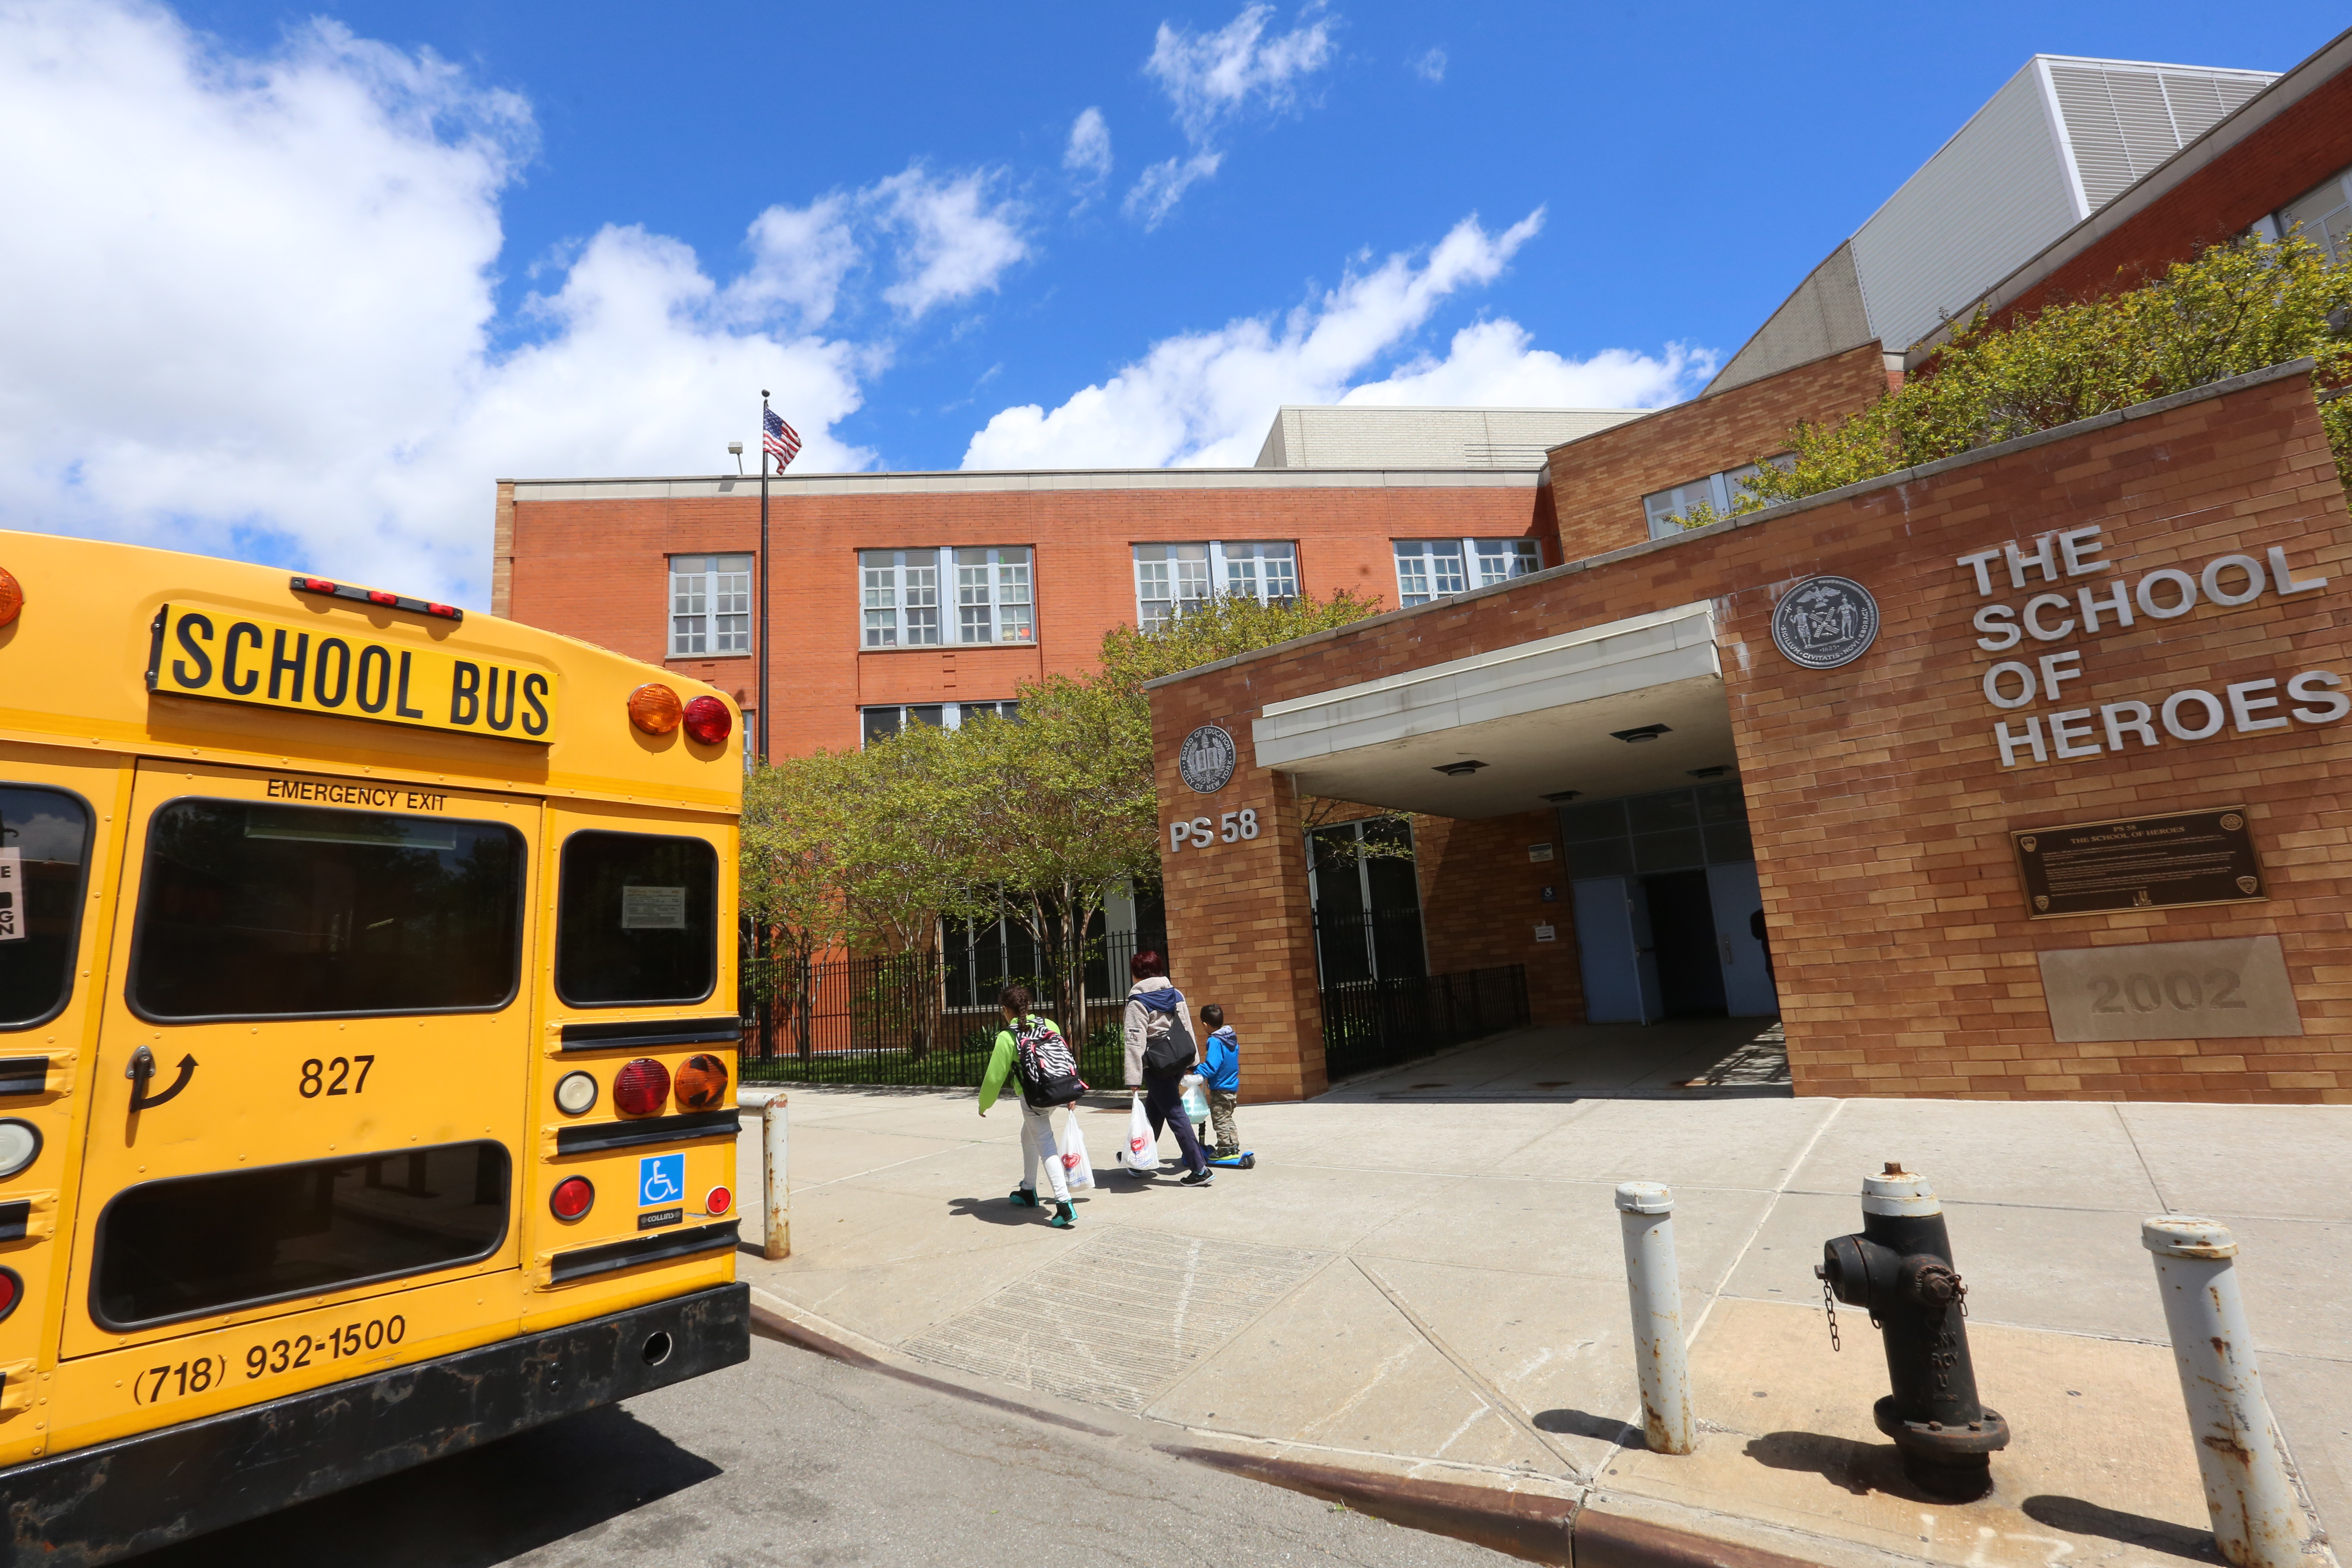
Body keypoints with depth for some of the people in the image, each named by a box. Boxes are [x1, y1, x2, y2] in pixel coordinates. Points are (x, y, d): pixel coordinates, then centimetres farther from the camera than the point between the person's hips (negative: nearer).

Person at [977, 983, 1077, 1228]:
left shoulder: (1007, 1037, -9)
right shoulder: (1049, 1025, 5)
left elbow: (995, 1076, -5)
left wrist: (984, 1104, 11)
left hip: (1032, 1098, -6)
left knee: (1046, 1146, -5)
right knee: (1029, 1136, 26)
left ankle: (1064, 1205, -16)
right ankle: (1028, 1191, 38)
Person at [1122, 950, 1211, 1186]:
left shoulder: (1138, 1001, -12)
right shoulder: (1176, 994, 8)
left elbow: (1135, 1041, -16)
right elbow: (1187, 1027, 11)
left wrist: (1134, 1078, -17)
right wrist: (1193, 1060, 18)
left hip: (1157, 1065, -7)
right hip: (1180, 1058, 7)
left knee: (1175, 1113, -3)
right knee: (1153, 1111, 20)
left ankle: (1200, 1170, -3)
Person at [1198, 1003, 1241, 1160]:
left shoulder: (1214, 1041, -21)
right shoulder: (1233, 1038, 6)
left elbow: (1211, 1067, -28)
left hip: (1220, 1090, -9)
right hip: (1232, 1087, 9)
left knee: (1220, 1121, 3)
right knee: (1228, 1120, 20)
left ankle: (1225, 1150, 7)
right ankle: (1234, 1148, 23)